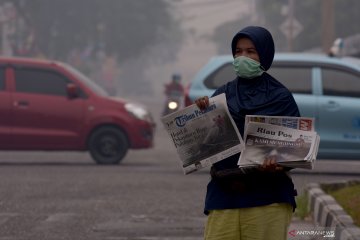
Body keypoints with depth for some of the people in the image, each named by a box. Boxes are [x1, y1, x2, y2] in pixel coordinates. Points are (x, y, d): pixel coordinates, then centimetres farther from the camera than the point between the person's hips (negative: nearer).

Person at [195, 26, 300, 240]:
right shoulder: (223, 94, 13)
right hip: (224, 195, 3)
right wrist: (202, 114, -9)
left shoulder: (280, 97, 4)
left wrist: (278, 161, -24)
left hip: (267, 197, -3)